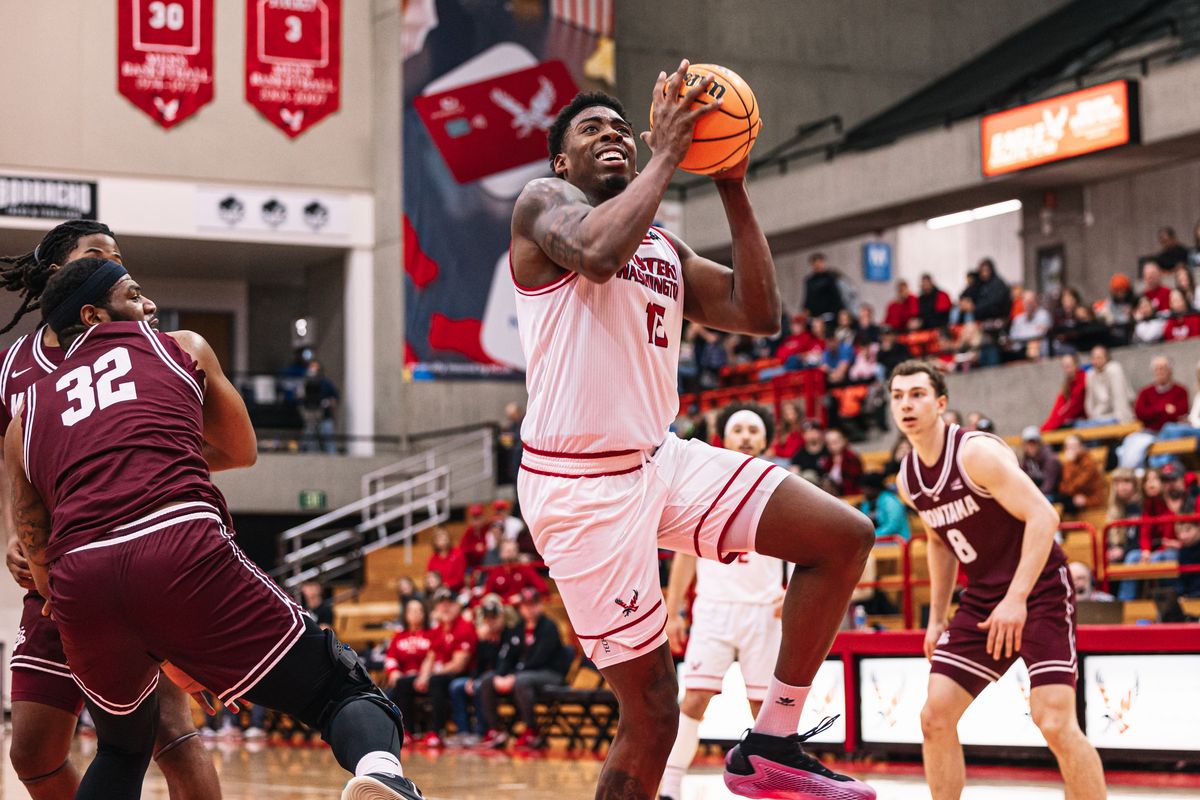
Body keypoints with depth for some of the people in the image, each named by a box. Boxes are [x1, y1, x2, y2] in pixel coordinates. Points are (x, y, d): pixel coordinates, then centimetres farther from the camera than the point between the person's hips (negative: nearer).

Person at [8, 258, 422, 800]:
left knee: (122, 751, 30)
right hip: (183, 549, -3)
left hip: (79, 580, 3)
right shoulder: (183, 348, 25)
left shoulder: (24, 419, 29)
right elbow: (242, 450, 39)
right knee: (343, 693, 3)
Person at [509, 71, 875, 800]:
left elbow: (759, 314, 8)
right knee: (653, 719, -6)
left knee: (844, 536, -3)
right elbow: (598, 251, -26)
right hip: (580, 485, -7)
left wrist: (733, 187, 5)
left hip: (662, 460, 8)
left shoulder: (666, 249, 19)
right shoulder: (544, 203, -2)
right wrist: (667, 155, -16)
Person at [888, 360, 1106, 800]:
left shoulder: (977, 452, -19)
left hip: (1040, 590, -7)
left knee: (1055, 722, -18)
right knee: (934, 717, 1)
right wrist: (936, 618, 16)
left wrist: (1016, 598, -31)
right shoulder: (908, 480, 5)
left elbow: (1043, 517, -25)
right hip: (982, 599, 7)